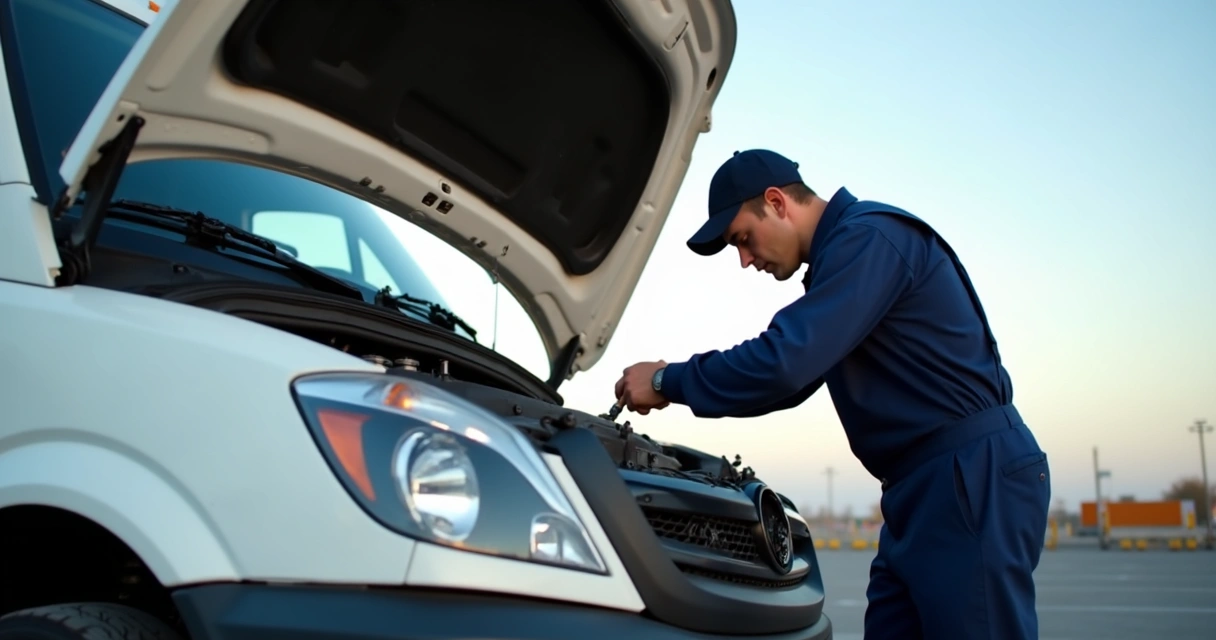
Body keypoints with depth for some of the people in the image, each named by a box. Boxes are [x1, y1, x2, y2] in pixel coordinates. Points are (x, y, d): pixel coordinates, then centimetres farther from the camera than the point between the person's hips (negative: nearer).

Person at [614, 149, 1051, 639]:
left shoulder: (869, 237, -13)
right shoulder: (840, 257, 19)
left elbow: (784, 360, -23)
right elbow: (793, 377, 24)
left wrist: (668, 382, -10)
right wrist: (678, 383, 13)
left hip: (974, 478, -10)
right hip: (924, 488, 10)